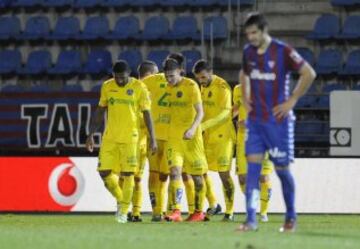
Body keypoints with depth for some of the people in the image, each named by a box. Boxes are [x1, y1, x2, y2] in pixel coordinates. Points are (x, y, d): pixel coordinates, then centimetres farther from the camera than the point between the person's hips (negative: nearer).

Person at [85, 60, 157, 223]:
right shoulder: (107, 87, 5)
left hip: (130, 137, -3)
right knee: (104, 172, -3)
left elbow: (147, 114, -3)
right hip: (110, 137, 4)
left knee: (127, 174, -4)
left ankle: (124, 211, 6)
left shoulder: (139, 88, -5)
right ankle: (120, 200, 21)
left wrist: (152, 138, -8)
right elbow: (100, 112, 13)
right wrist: (91, 135, 10)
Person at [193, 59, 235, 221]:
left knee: (224, 173, -6)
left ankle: (229, 212, 1)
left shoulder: (222, 87, -15)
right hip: (207, 135, 7)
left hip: (222, 135, -7)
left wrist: (204, 125, -29)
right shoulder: (204, 86, 9)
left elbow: (224, 113, -23)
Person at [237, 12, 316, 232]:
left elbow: (309, 74, -11)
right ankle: (251, 219, -9)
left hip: (278, 121, -4)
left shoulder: (283, 51, -11)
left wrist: (292, 100, -12)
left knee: (282, 169, 3)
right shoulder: (248, 52, 6)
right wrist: (245, 98, 12)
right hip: (255, 121, 4)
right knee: (253, 166, -6)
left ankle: (291, 217, 21)